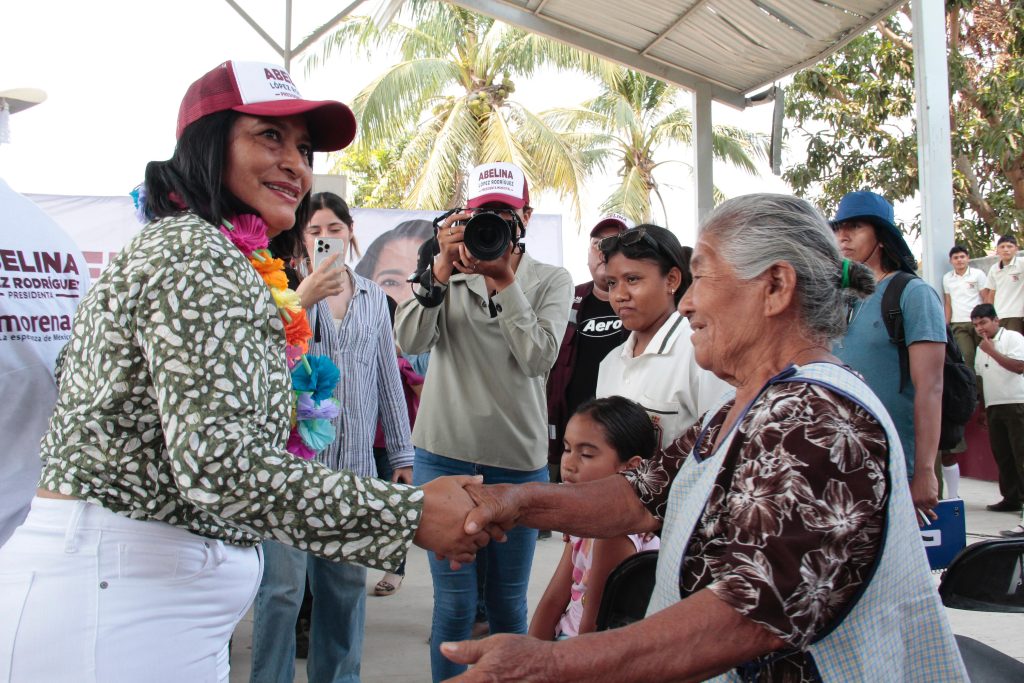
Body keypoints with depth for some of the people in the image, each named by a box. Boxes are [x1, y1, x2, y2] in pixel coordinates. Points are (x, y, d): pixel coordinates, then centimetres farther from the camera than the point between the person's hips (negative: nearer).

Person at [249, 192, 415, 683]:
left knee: (347, 585, 12)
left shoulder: (373, 298, 13)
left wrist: (401, 454, 14)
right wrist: (303, 297, -25)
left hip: (354, 465, 4)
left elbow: (388, 377, 15)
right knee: (282, 587, -5)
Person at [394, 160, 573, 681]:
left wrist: (505, 278, -13)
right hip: (445, 451, 0)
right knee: (454, 601, 4)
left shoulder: (551, 281, 4)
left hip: (518, 457, 0)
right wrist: (442, 269, -16)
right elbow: (410, 341, -8)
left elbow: (538, 358, -11)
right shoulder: (447, 273, 7)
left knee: (507, 599, 11)